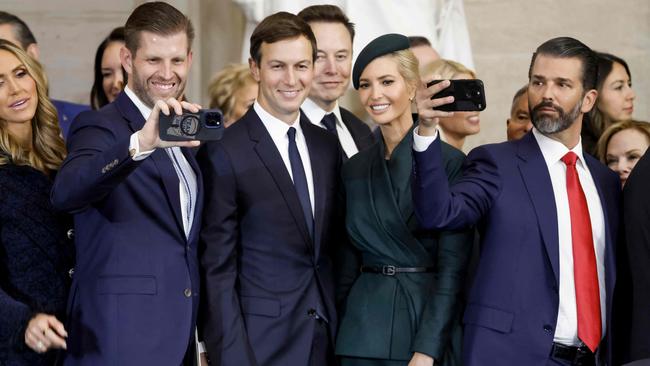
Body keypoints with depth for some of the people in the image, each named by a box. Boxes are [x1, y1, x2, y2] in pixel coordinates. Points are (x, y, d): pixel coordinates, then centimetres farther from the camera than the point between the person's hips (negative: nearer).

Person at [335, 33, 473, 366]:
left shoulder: (450, 162, -7)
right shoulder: (355, 169, 9)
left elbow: (453, 268, -10)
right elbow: (347, 266, 13)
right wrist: (341, 334, 7)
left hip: (430, 323, -4)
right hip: (364, 332, 4)